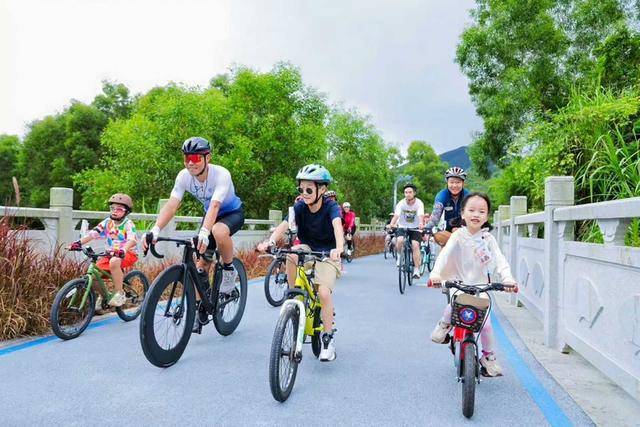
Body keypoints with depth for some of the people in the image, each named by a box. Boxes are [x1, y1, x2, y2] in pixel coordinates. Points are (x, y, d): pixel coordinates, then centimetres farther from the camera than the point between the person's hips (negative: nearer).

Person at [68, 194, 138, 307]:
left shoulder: (128, 224, -10)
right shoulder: (107, 222, 4)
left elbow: (132, 240, -26)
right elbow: (92, 234, -3)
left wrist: (122, 250, -45)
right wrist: (79, 243, -19)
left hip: (128, 254, -6)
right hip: (111, 254, 6)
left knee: (114, 262, -38)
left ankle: (120, 294, -24)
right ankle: (102, 295, 18)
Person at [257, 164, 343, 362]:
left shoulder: (330, 206, -19)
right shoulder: (300, 206, -11)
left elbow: (337, 226, -39)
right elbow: (284, 225, -26)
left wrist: (339, 248, -60)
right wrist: (270, 241, -46)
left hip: (327, 254, -3)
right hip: (307, 249, 3)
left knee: (323, 292, -23)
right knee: (291, 255, -32)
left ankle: (328, 337, -3)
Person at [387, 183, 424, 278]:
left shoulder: (419, 203, -16)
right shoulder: (401, 203, -15)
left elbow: (421, 215, -32)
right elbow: (396, 215, -28)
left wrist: (421, 224, -55)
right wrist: (391, 224, -49)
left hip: (415, 228, -1)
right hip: (402, 227, 1)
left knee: (415, 245, -19)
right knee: (399, 240, -27)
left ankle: (416, 270, -10)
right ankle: (400, 256, 3)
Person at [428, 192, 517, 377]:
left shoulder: (488, 238, -1)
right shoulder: (458, 236, -6)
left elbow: (499, 261, -8)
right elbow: (444, 256, -18)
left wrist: (507, 279, -27)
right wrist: (435, 274, -35)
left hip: (480, 286, 2)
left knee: (485, 322, -5)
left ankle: (488, 356, 17)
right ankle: (445, 323, 0)